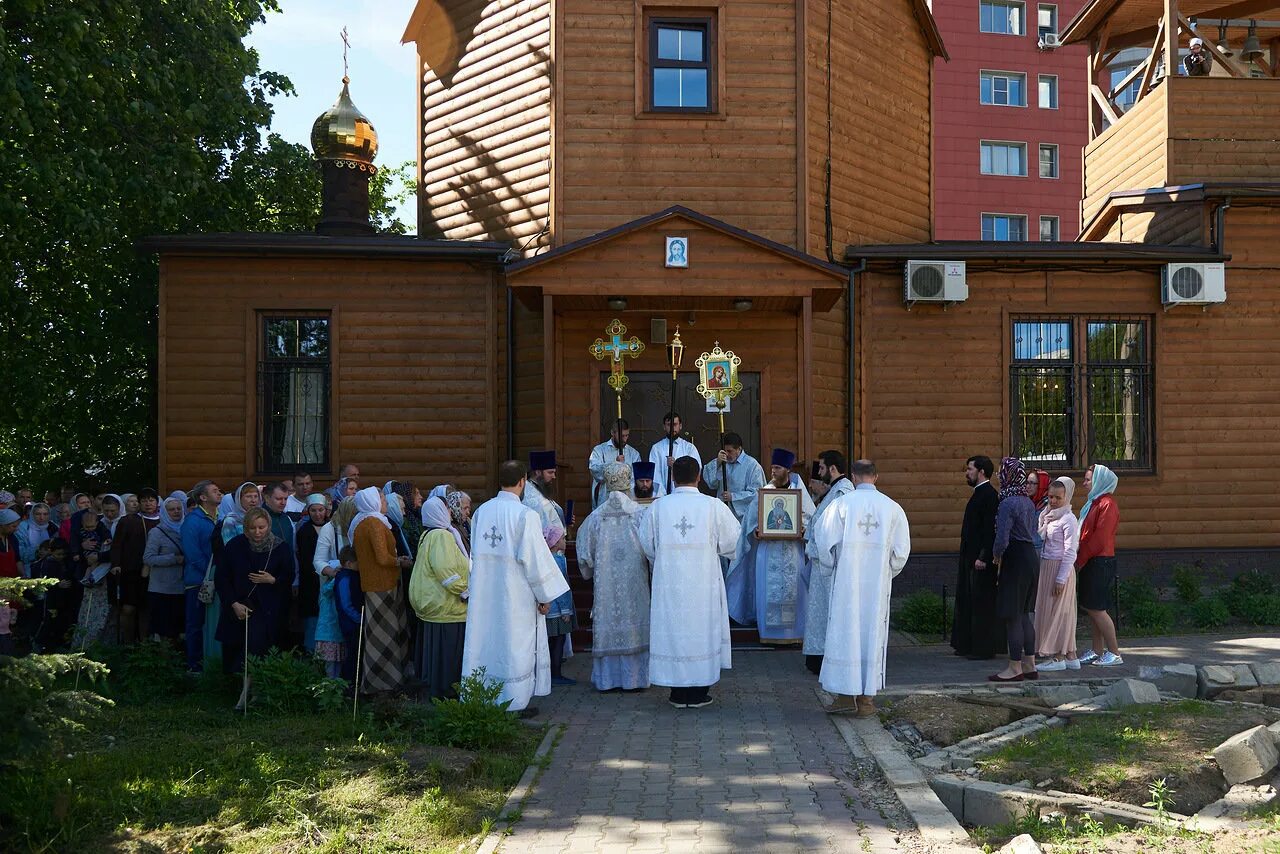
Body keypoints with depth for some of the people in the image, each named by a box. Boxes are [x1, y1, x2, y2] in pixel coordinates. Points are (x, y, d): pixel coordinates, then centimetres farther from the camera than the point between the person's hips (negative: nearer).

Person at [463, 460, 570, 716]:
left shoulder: (481, 512, 3)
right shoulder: (525, 515, -15)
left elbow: (475, 554, 10)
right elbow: (535, 558, -14)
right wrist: (545, 595, -5)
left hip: (484, 594, 5)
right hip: (517, 595, -5)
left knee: (487, 641, 12)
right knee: (515, 644, 4)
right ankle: (514, 702, 9)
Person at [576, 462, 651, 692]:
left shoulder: (596, 516, -4)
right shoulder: (639, 513, -9)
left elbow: (585, 554, 1)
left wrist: (592, 573, 19)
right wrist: (650, 571, 10)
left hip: (605, 583, 1)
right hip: (634, 583, -1)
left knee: (608, 626, 7)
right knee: (634, 625, 7)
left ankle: (608, 679, 12)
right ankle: (634, 678, 11)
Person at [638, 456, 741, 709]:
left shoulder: (657, 507, -4)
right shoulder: (714, 506, -7)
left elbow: (647, 546, 4)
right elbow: (732, 542, 0)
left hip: (668, 584, 1)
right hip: (703, 584, -1)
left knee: (672, 630, 9)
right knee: (701, 631, 8)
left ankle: (678, 691, 13)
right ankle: (698, 692, 12)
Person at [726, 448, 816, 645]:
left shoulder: (798, 490, 4)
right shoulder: (764, 491, 5)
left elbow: (811, 517, 4)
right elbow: (752, 518, 6)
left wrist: (803, 529, -15)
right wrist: (757, 530, -13)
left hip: (792, 549, 0)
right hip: (768, 549, 1)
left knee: (792, 590, 1)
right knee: (768, 589, -1)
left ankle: (793, 632, 10)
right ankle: (769, 632, 7)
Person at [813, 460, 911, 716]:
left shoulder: (841, 504, -6)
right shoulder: (892, 507, 1)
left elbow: (824, 541, -6)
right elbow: (901, 550, 3)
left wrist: (829, 568, 11)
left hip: (847, 582, -2)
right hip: (878, 583, 2)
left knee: (845, 631, 5)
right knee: (872, 633, 7)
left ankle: (845, 694, 6)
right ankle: (866, 699, 10)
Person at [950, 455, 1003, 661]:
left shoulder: (989, 495, -15)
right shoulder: (979, 493, 15)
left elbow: (991, 529, -21)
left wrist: (983, 557, -24)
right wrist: (971, 557, 17)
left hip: (982, 559, -10)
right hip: (971, 557, 10)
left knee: (982, 604, -3)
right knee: (967, 601, 14)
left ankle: (984, 649, 3)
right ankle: (968, 645, 22)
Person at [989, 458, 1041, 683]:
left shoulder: (1007, 504, -17)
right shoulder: (1028, 502, 11)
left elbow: (1002, 539, -21)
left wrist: (996, 555, -1)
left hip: (1015, 560, -9)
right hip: (1031, 557, 9)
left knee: (1012, 616, -2)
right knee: (1024, 614, 15)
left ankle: (1015, 668, 3)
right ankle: (1029, 665, 18)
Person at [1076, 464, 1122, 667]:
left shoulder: (1106, 505, -13)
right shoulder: (1093, 503, 16)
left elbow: (1099, 539, -18)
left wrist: (1080, 560, -12)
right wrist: (1080, 560, 6)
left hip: (1100, 563, -9)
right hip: (1089, 563, 9)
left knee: (1096, 608, -7)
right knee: (1090, 607, 10)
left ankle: (1114, 653, -1)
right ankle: (1096, 651, 16)